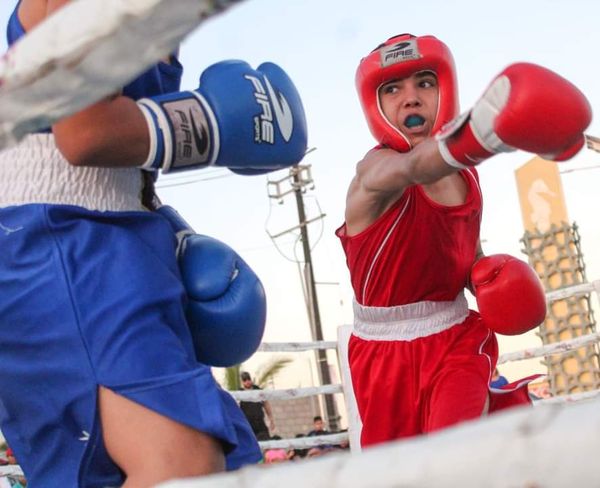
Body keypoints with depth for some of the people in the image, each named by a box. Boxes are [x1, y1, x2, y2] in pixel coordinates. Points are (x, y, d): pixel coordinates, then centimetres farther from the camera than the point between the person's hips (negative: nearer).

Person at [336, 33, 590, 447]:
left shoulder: (465, 174, 1)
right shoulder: (375, 170, -18)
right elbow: (412, 168, -44)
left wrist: (490, 281, -7)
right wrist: (477, 133, -68)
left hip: (455, 340, 3)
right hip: (384, 354, -2)